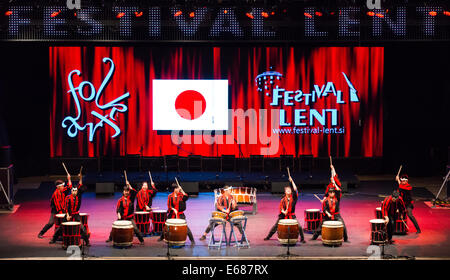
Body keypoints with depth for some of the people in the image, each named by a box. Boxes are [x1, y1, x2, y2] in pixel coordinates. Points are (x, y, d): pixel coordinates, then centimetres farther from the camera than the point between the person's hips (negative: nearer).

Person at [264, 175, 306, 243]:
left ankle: (302, 238, 0)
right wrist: (283, 212, -22)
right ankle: (268, 236, 16)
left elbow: (295, 189, -11)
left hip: (291, 215, 0)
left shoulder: (293, 197, 1)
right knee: (276, 226, 2)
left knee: (299, 227, -15)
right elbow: (281, 207, -2)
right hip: (283, 215, 1)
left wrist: (292, 181, -12)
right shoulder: (283, 199, 1)